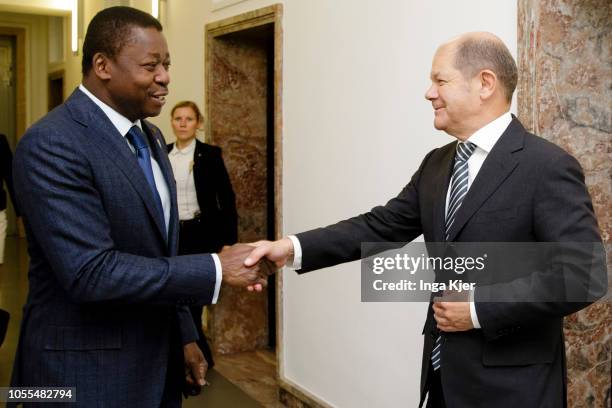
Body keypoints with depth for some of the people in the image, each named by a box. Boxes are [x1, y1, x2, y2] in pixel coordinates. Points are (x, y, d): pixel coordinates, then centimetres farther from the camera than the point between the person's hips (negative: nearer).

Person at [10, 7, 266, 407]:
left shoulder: (151, 137, 8)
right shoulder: (51, 145, -19)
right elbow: (90, 272, -26)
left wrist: (184, 335, 12)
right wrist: (216, 268, -22)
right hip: (86, 370, -7)